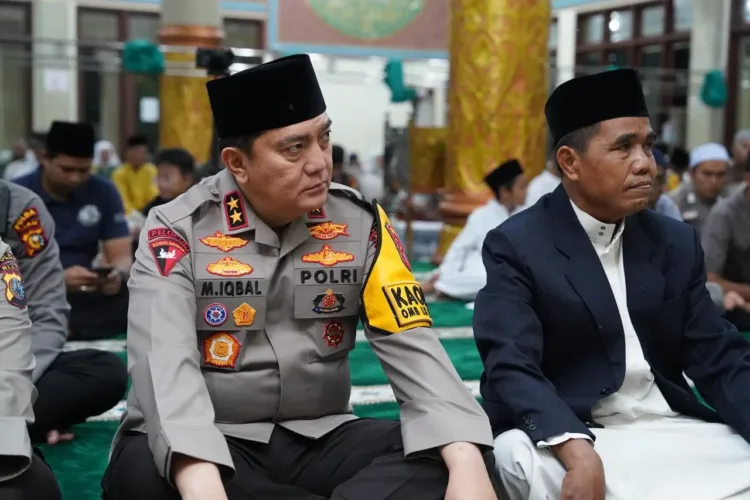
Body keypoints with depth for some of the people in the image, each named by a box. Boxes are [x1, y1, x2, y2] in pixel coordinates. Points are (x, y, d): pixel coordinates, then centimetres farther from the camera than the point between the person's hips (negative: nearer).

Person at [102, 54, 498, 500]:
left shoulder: (361, 224, 0)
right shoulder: (178, 232, -10)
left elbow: (413, 347, -7)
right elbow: (166, 363, -24)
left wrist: (467, 464, -25)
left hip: (320, 439, 2)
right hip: (210, 444, -2)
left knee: (447, 460, -21)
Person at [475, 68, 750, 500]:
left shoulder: (677, 243, 9)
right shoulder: (516, 246, -7)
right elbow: (512, 369, -17)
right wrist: (577, 451, -35)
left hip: (672, 429, 4)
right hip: (566, 433, -3)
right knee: (521, 456, -34)